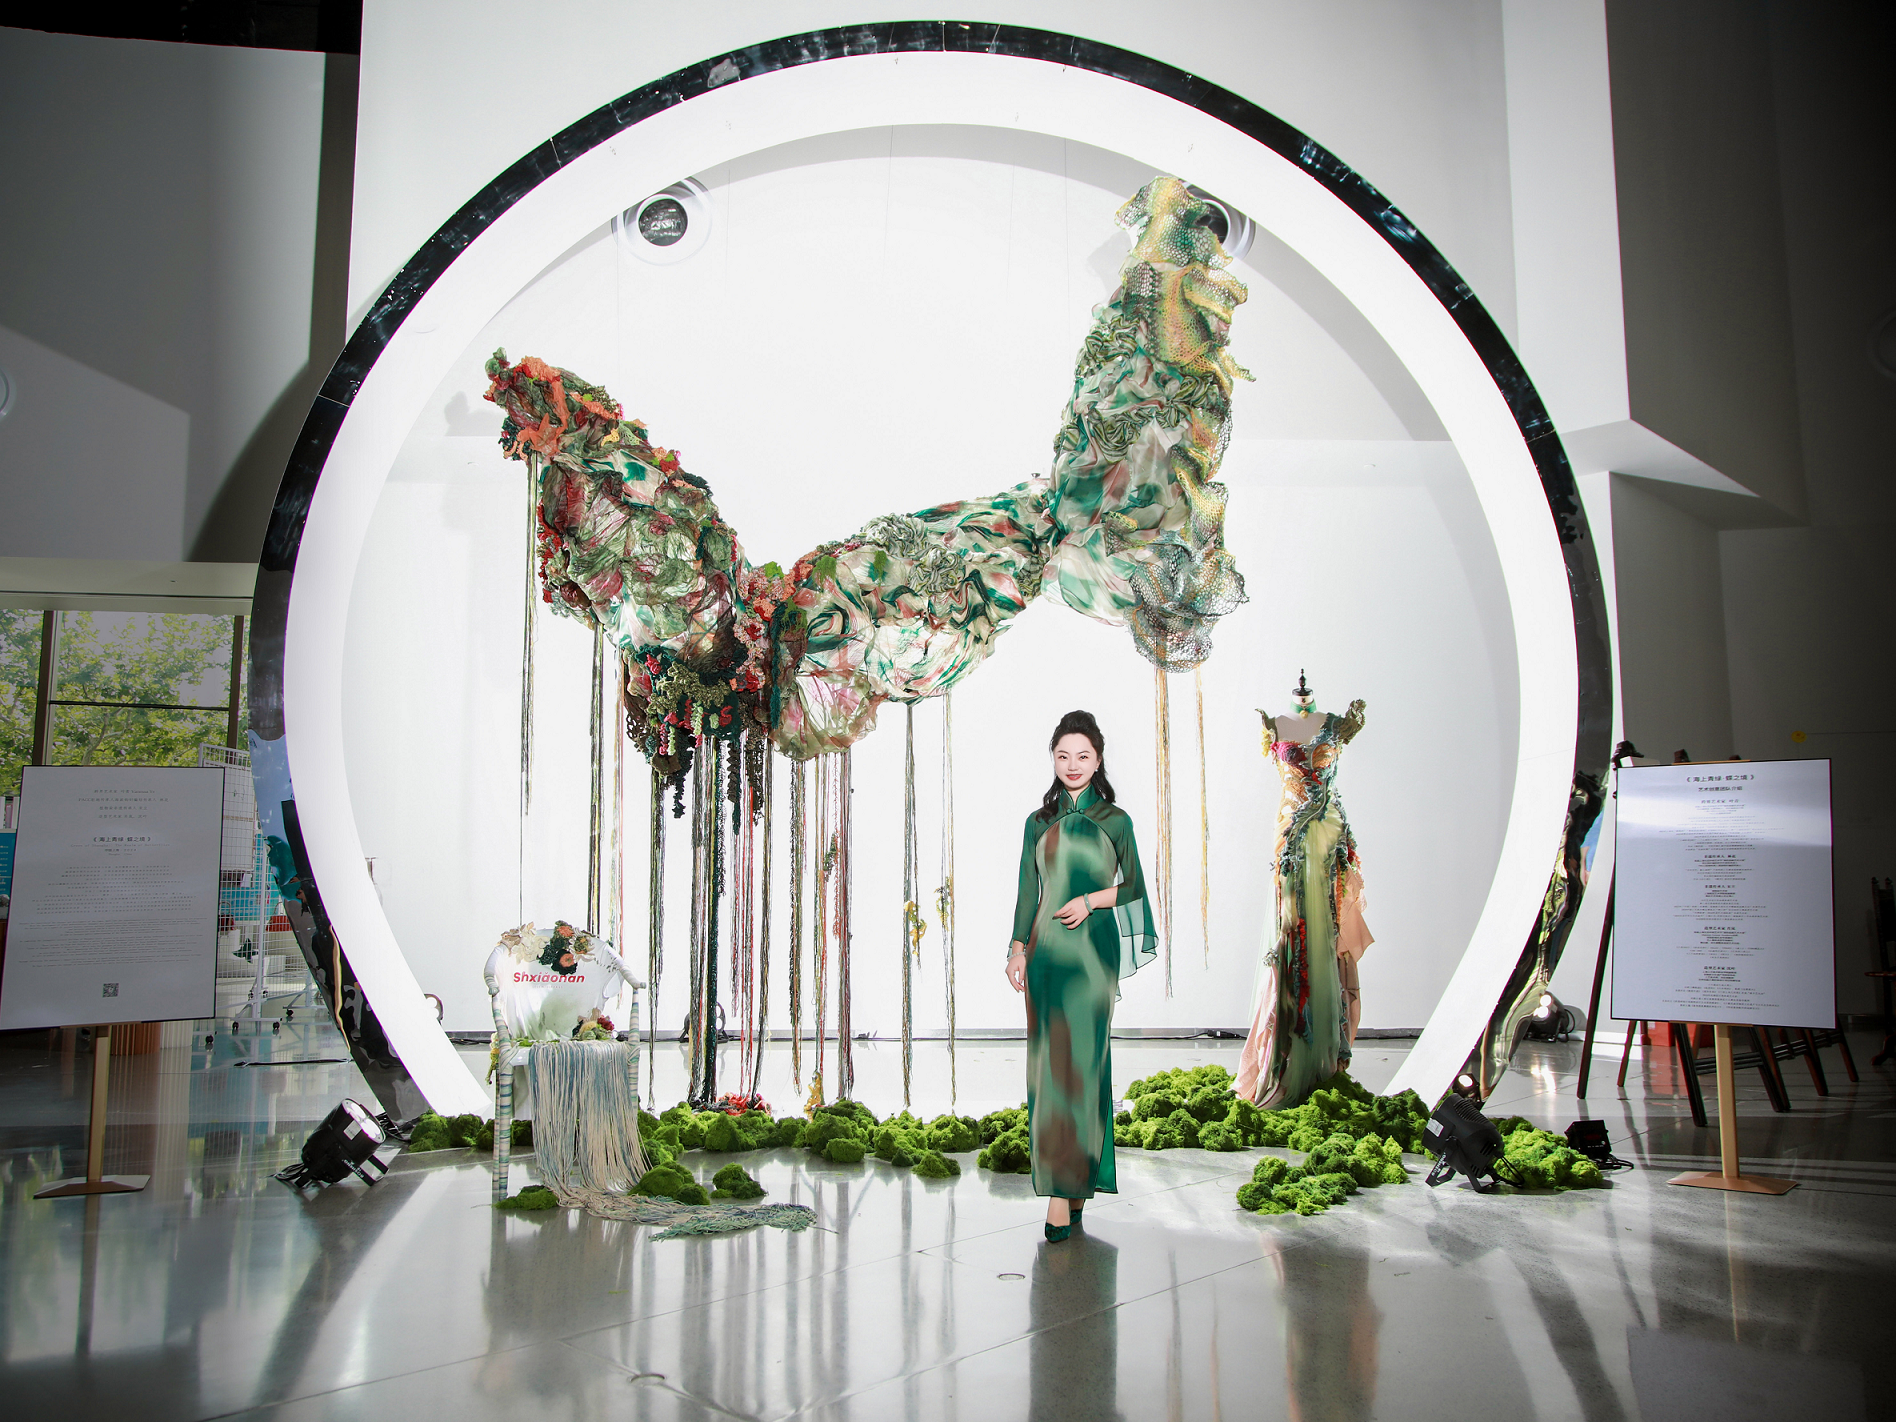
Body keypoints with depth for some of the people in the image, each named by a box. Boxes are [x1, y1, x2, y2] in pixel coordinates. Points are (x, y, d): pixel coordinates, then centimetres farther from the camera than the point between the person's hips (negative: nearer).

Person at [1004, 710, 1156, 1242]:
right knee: (1050, 1065, 2)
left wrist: (1091, 899, -9)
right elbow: (1027, 893, 12)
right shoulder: (1039, 823, 11)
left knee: (1083, 1063, -6)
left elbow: (1133, 886, 6)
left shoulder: (1115, 821, 4)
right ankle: (1066, 1180, 12)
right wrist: (1018, 950, 6)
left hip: (1093, 950, -3)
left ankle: (1069, 1184, -3)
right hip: (1047, 951, 3)